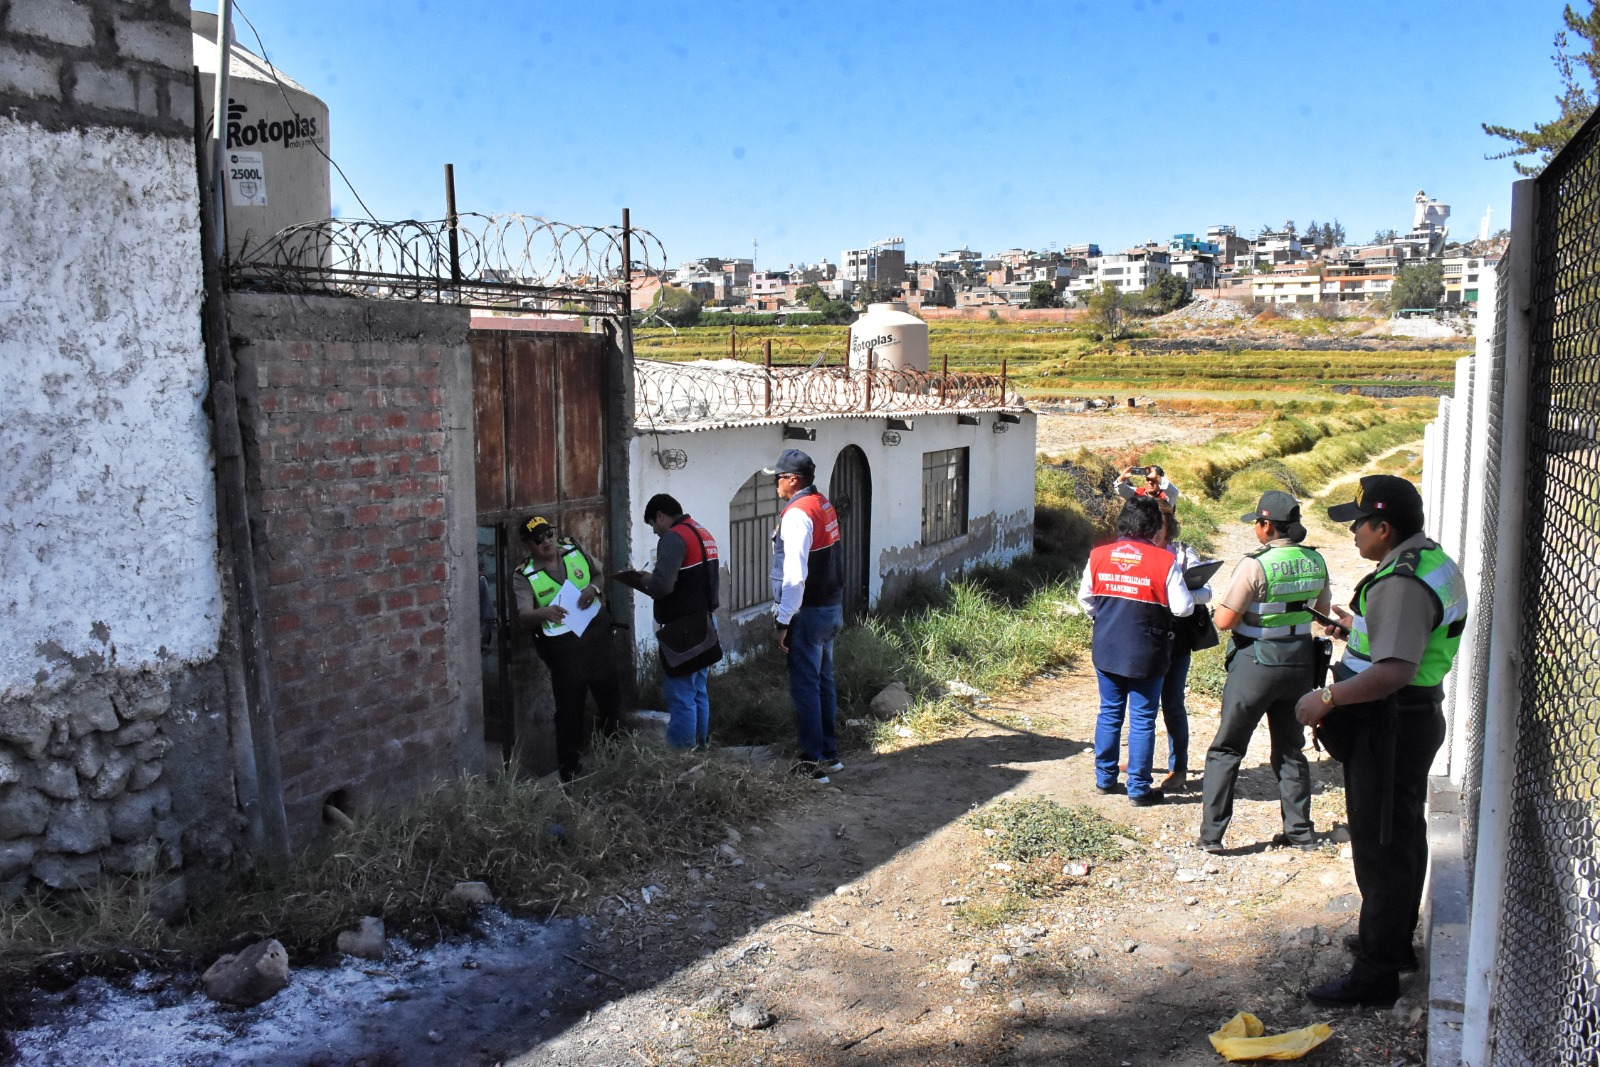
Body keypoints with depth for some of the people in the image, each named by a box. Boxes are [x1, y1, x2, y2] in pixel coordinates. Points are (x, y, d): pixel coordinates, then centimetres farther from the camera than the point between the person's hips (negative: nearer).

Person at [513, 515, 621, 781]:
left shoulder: (574, 551, 1)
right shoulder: (526, 577, -10)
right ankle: (569, 770, 18)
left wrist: (593, 588, -10)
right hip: (563, 648, -4)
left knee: (610, 693, 17)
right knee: (569, 709, 1)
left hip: (596, 636, 4)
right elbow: (524, 615, -21)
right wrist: (544, 613, -43)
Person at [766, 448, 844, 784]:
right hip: (831, 606, 9)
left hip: (809, 613, -9)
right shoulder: (823, 505, 10)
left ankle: (813, 763, 3)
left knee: (805, 688, -2)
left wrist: (784, 621, -20)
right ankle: (829, 754, 25)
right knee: (823, 683, 17)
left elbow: (795, 575, -25)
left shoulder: (797, 514, -19)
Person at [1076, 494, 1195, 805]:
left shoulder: (1098, 556, -2)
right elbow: (1182, 607, -13)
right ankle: (1138, 788, 12)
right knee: (1142, 720, 6)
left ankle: (1104, 778, 24)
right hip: (1146, 655, -4)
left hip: (1106, 650, 4)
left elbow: (1085, 598, 8)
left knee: (1109, 713, 16)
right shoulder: (1164, 561, -14)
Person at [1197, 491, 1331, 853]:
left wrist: (1248, 605, 2)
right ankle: (1300, 831, 22)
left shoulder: (1256, 565, -20)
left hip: (1257, 663, -6)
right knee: (1291, 748, 18)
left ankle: (1211, 834, 5)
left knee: (1226, 750, 4)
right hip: (1301, 661, 6)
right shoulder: (1315, 561, 0)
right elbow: (1322, 611, 15)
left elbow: (1224, 621, -18)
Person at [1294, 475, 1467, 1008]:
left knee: (1381, 849, -2)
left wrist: (1328, 698, -29)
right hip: (1417, 716, 11)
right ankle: (1395, 939, 39)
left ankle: (1376, 973, 7)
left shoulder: (1402, 584, -26)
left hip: (1391, 728, -11)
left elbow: (1396, 671, -35)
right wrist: (1360, 629, 23)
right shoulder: (1435, 563, 9)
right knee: (1403, 838, 22)